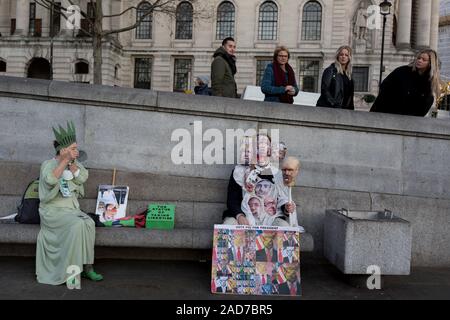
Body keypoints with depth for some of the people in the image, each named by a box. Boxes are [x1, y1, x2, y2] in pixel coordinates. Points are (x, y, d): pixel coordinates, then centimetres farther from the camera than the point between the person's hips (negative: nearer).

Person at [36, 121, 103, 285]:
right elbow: (51, 180, -25)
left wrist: (71, 162, -15)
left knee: (89, 223, -25)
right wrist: (64, 160, -23)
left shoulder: (76, 164, 11)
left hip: (72, 209, 5)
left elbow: (82, 178, -9)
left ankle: (87, 267, -19)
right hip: (53, 211, -5)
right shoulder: (48, 164, -3)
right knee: (77, 224, -31)